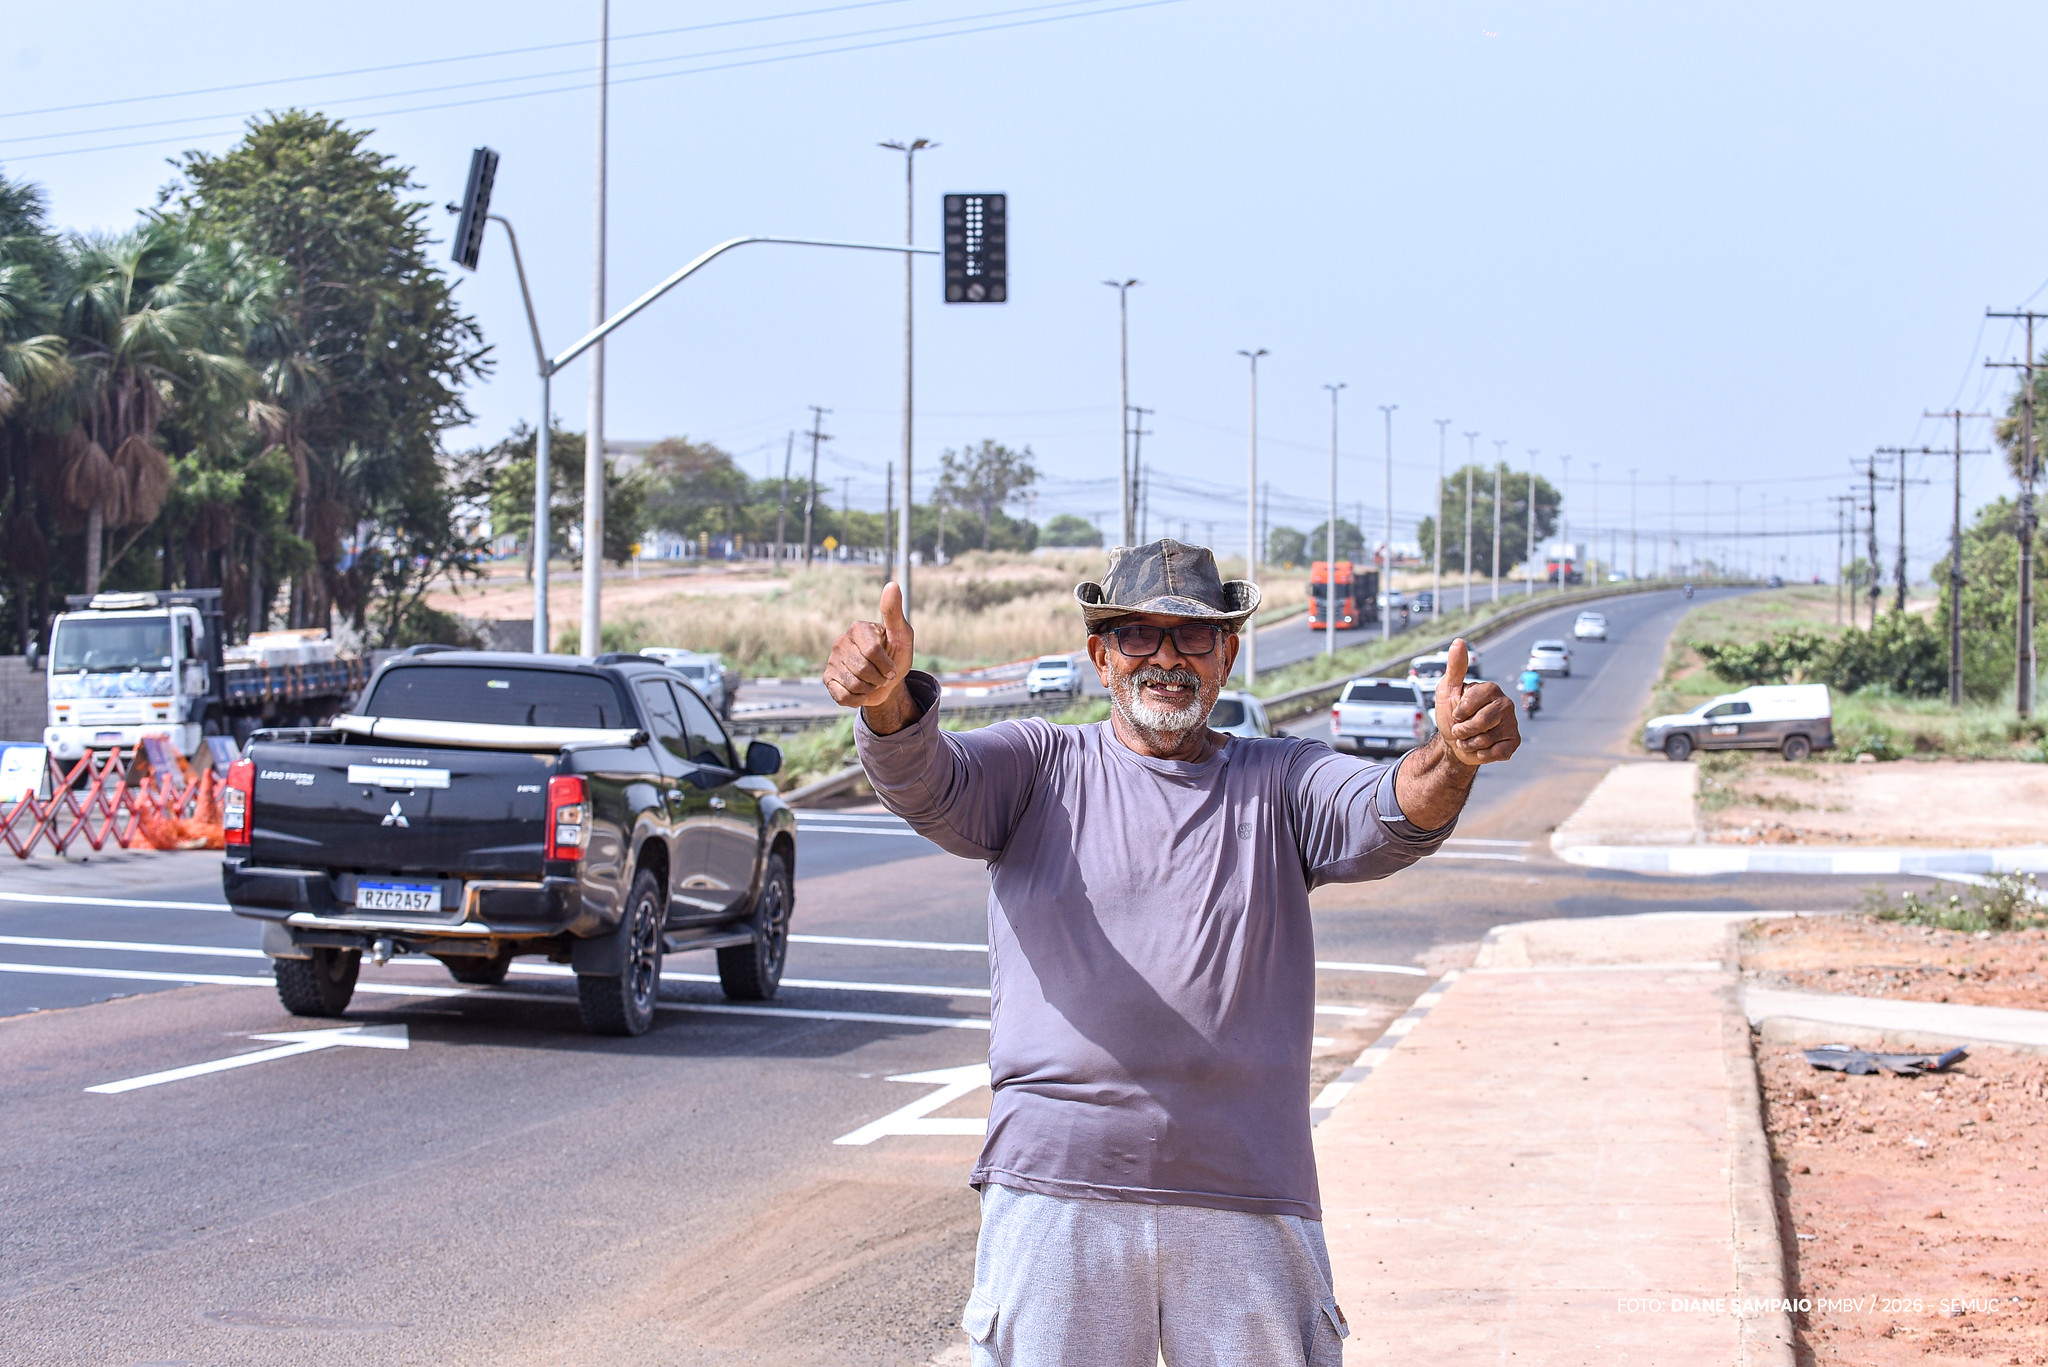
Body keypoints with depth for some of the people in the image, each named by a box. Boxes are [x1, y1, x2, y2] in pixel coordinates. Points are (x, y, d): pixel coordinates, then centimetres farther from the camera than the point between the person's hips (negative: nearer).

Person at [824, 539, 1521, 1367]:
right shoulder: (1039, 767, 11)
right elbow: (924, 782, -7)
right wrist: (887, 697, -31)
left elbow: (1390, 819, -6)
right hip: (1056, 1190, -1)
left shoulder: (1279, 783, 12)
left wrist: (1452, 755, -31)